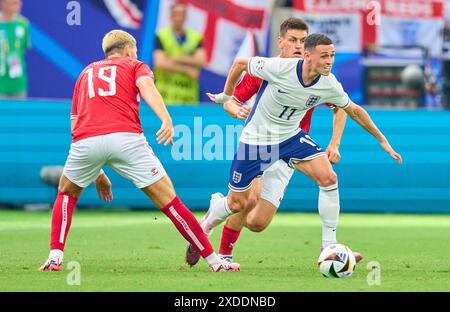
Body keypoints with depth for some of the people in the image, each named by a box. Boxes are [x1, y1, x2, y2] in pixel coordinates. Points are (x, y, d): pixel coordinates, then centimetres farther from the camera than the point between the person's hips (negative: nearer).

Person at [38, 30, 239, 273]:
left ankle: (55, 257, 14)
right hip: (126, 139, -3)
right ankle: (214, 261, 3)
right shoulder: (135, 66, 24)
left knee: (67, 193, 30)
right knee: (168, 201, 3)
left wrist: (97, 173, 38)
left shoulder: (86, 73, 34)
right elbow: (146, 86, -2)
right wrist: (167, 119, -19)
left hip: (86, 142, 3)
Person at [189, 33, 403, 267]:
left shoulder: (330, 85, -15)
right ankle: (204, 228, 37)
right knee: (236, 205, 4)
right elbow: (240, 63, -13)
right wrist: (226, 95, 0)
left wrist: (382, 140, 9)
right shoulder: (280, 68, -29)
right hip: (256, 140, -3)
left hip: (291, 136, 4)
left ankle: (329, 246, -8)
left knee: (328, 178, -18)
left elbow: (353, 110, 3)